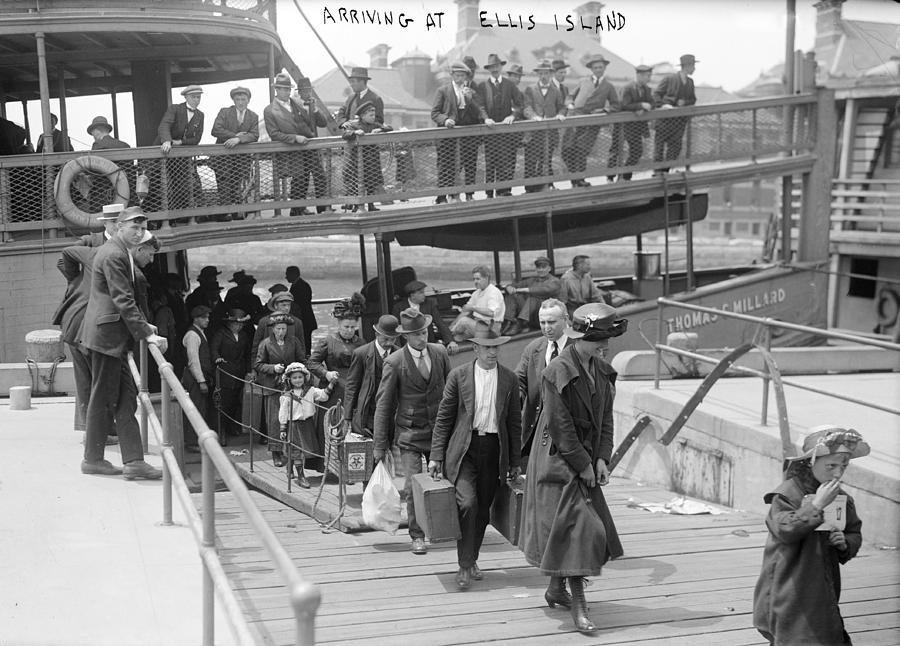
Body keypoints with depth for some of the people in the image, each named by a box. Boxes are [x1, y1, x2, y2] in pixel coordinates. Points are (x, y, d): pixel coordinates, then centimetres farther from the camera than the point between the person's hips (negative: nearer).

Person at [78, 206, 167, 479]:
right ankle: (93, 459, 11)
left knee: (126, 396, 7)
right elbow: (123, 300, -21)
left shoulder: (119, 252, 16)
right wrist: (146, 333, -21)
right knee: (104, 397, -1)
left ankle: (133, 461, 7)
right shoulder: (113, 255, -16)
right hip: (106, 334, -10)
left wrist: (142, 325, 17)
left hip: (113, 335, 10)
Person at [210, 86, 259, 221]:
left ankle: (237, 212, 6)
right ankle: (224, 213, -3)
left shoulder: (253, 117, 8)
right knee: (224, 186, -6)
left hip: (241, 158, 2)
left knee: (236, 186, 3)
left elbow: (254, 136, -8)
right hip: (223, 156, -2)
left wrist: (238, 139, -24)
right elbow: (215, 131, -11)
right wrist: (235, 135, -15)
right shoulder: (224, 112, 2)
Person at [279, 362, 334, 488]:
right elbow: (283, 414, -2)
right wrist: (282, 430, -4)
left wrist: (331, 383, -13)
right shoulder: (286, 396, -4)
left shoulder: (310, 390, 3)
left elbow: (323, 395, -4)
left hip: (308, 424, 3)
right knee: (297, 452, -2)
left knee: (305, 451, 8)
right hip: (293, 425, -3)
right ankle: (301, 477, 4)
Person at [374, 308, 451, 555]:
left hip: (440, 430, 3)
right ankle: (416, 536, 7)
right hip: (410, 434, -3)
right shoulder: (394, 363, -11)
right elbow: (383, 404, -6)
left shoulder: (440, 353, 1)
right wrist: (380, 444, -6)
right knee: (413, 486, -7)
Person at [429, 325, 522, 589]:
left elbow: (514, 422, 10)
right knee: (468, 503, -16)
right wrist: (436, 456, -2)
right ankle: (465, 566, -6)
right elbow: (444, 418, 3)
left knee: (483, 510, 7)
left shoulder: (508, 379, 5)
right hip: (464, 449, -2)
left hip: (494, 450, 2)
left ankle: (471, 560, 27)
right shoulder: (459, 375, 0)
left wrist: (515, 462, 9)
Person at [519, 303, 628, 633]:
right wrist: (583, 465, -15)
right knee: (575, 527, -10)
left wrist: (602, 459, -2)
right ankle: (578, 605, -5)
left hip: (586, 461, 8)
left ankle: (556, 589, 30)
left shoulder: (602, 370, 5)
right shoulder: (557, 372, -18)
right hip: (558, 461, -7)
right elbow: (560, 426, -18)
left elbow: (605, 417, 8)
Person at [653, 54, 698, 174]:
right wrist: (662, 105, -22)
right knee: (660, 143, -3)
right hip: (665, 118, -5)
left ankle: (666, 170, 12)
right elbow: (656, 93, -5)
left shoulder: (690, 82, 11)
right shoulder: (669, 78, -5)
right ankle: (657, 170, 3)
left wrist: (684, 102, -5)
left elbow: (693, 100, 16)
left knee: (675, 146, 3)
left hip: (680, 119, 5)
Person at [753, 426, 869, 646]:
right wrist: (816, 505, -29)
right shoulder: (786, 495, -13)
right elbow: (784, 530, -27)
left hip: (823, 593, 7)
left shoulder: (841, 497, 7)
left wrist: (845, 543, -6)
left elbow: (855, 534, 17)